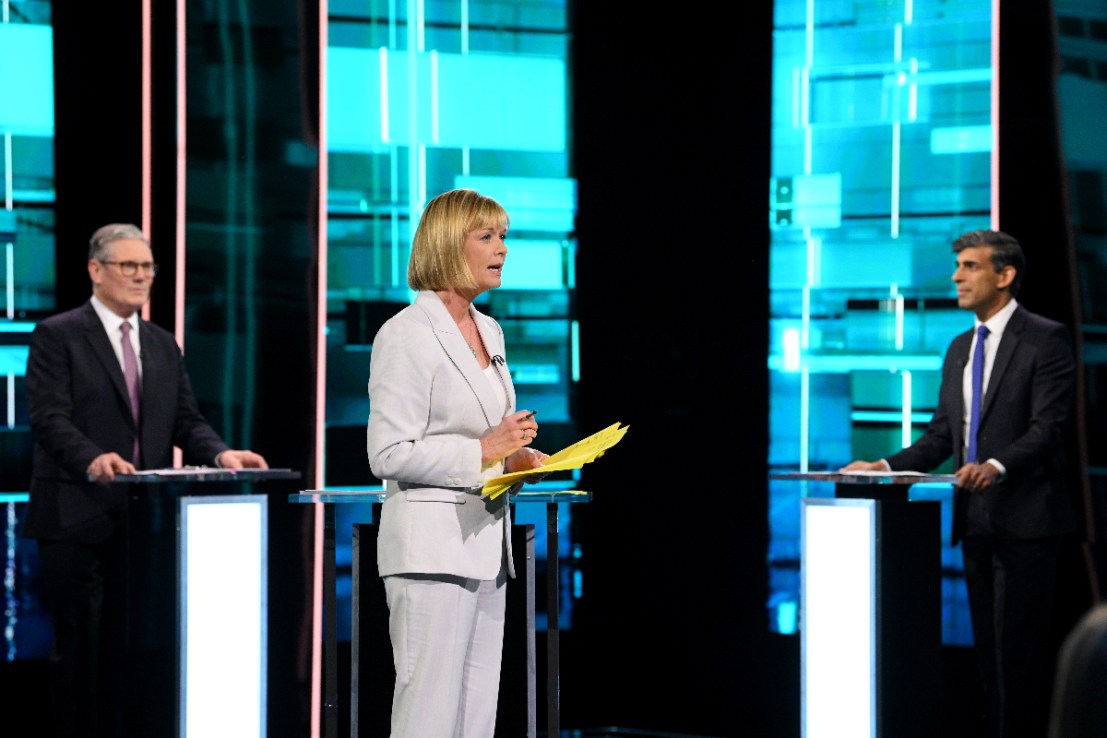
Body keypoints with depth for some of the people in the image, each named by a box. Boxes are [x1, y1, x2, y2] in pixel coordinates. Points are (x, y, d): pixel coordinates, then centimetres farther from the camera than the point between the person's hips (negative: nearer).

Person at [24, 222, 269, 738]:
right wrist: (92, 459, -32)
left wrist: (221, 454, -9)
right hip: (77, 518, -6)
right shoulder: (57, 337, -2)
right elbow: (49, 417, -14)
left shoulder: (163, 346, 18)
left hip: (141, 518, 6)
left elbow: (185, 421, 12)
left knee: (127, 645, 6)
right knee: (80, 646, -3)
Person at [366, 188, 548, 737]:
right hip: (433, 545, -9)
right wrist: (484, 451, -17)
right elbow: (389, 454, -16)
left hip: (487, 546, 9)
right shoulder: (407, 334, -11)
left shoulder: (490, 331, 16)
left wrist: (516, 456, 6)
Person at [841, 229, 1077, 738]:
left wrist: (998, 466, -32)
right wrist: (887, 467, 0)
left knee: (1019, 652, -8)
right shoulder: (960, 349, 16)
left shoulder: (1045, 339, -7)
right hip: (975, 519, 8)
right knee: (988, 650, 10)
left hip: (1024, 519, -8)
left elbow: (1048, 427, -16)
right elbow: (942, 434, 15)